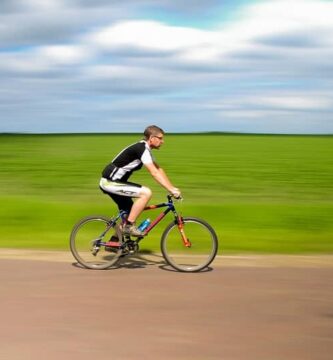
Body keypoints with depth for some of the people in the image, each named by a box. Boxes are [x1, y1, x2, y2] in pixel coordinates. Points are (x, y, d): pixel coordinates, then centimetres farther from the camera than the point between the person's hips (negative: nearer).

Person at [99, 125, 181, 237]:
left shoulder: (145, 149, 13)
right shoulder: (141, 149, -18)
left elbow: (159, 170, 14)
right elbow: (154, 173, -25)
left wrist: (173, 188, 8)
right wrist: (171, 190, -26)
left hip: (112, 181, 10)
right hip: (110, 182, -10)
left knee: (128, 213, 16)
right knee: (146, 192, -20)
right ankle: (129, 226, -14)